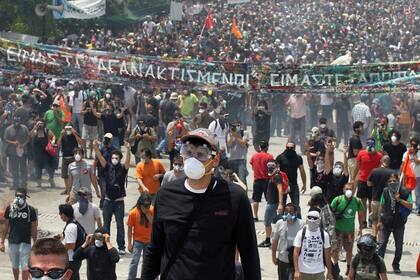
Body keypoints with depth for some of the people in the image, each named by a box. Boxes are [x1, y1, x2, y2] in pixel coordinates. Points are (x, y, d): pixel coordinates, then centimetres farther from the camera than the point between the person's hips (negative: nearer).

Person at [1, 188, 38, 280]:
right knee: (14, 266, 15)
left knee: (24, 267, -5)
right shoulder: (9, 208, 0)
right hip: (12, 242, 3)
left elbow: (34, 228, -2)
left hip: (25, 242, -3)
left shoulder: (30, 210, -7)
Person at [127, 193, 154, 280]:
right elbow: (130, 229, -10)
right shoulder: (133, 213, -17)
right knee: (134, 261, -11)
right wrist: (129, 244, -9)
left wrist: (148, 214, -26)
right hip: (138, 240, -3)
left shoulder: (152, 211, -10)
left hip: (149, 240, 3)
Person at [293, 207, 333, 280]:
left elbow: (327, 254, 5)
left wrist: (329, 271, 6)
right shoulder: (301, 233, -5)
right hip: (303, 271, -1)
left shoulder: (324, 235, -1)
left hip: (319, 272, 1)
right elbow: (296, 252, -7)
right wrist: (296, 271, -14)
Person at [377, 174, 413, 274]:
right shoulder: (385, 191, -3)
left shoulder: (405, 192, -7)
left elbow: (410, 206, -10)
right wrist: (380, 221, 5)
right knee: (382, 244, -3)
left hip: (399, 224, 0)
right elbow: (381, 207, 4)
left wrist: (399, 199, -22)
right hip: (386, 223, 0)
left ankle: (396, 265, 24)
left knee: (399, 246, 9)